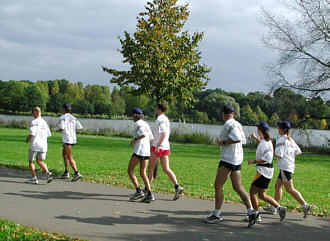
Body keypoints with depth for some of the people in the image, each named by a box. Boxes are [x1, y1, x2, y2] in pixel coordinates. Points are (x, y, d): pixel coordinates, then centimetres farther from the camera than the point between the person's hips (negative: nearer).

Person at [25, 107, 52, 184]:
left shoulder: (34, 122, -11)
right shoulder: (44, 122, 11)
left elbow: (32, 134, -19)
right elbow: (48, 134, 14)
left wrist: (27, 139, -2)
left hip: (35, 145, -6)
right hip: (43, 145, 6)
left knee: (31, 161, 8)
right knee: (39, 161, 14)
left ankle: (34, 178, 4)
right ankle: (47, 172, -10)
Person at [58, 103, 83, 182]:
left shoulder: (63, 117, -9)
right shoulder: (74, 118, 10)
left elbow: (61, 128, -20)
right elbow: (80, 127, 2)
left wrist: (59, 127, 2)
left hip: (67, 139, -8)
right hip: (73, 139, 8)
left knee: (70, 157, -10)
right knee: (64, 154, 22)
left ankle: (77, 173, -19)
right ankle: (66, 173, 25)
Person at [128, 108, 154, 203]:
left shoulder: (137, 124, -7)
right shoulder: (146, 124, 17)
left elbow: (143, 134, -23)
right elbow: (152, 139, 17)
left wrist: (134, 140, -11)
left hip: (139, 151, -8)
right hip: (147, 151, 8)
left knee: (130, 170, 3)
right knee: (143, 173, 10)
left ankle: (138, 191, -6)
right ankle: (149, 193, -3)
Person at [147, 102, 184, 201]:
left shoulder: (160, 119, -12)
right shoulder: (166, 119, 16)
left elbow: (164, 133, -23)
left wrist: (158, 145, -26)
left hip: (158, 146, -8)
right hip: (166, 147, 8)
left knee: (150, 168, 3)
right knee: (166, 169, 5)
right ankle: (177, 187, -8)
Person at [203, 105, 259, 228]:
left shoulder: (228, 124, -12)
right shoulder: (237, 124, 14)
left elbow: (237, 139, -24)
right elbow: (243, 141, 19)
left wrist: (223, 142, -13)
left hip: (228, 159, -9)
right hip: (237, 159, 9)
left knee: (218, 185, -1)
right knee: (237, 187, 8)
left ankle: (217, 214, 2)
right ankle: (251, 212, 1)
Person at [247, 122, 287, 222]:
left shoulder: (264, 143, -17)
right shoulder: (268, 140, 12)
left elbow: (266, 157, -27)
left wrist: (254, 161, -20)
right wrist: (255, 138, 40)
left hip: (264, 171, -9)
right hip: (267, 170, 9)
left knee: (252, 191, -1)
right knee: (262, 195, 14)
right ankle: (279, 208, 6)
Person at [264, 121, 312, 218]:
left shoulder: (281, 140, -14)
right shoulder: (291, 140, 12)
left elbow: (279, 155, -20)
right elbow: (298, 152, 11)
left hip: (285, 167, -9)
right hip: (290, 166, 9)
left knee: (290, 189, -7)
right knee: (277, 186, 15)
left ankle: (305, 205, -11)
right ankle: (273, 207, 20)